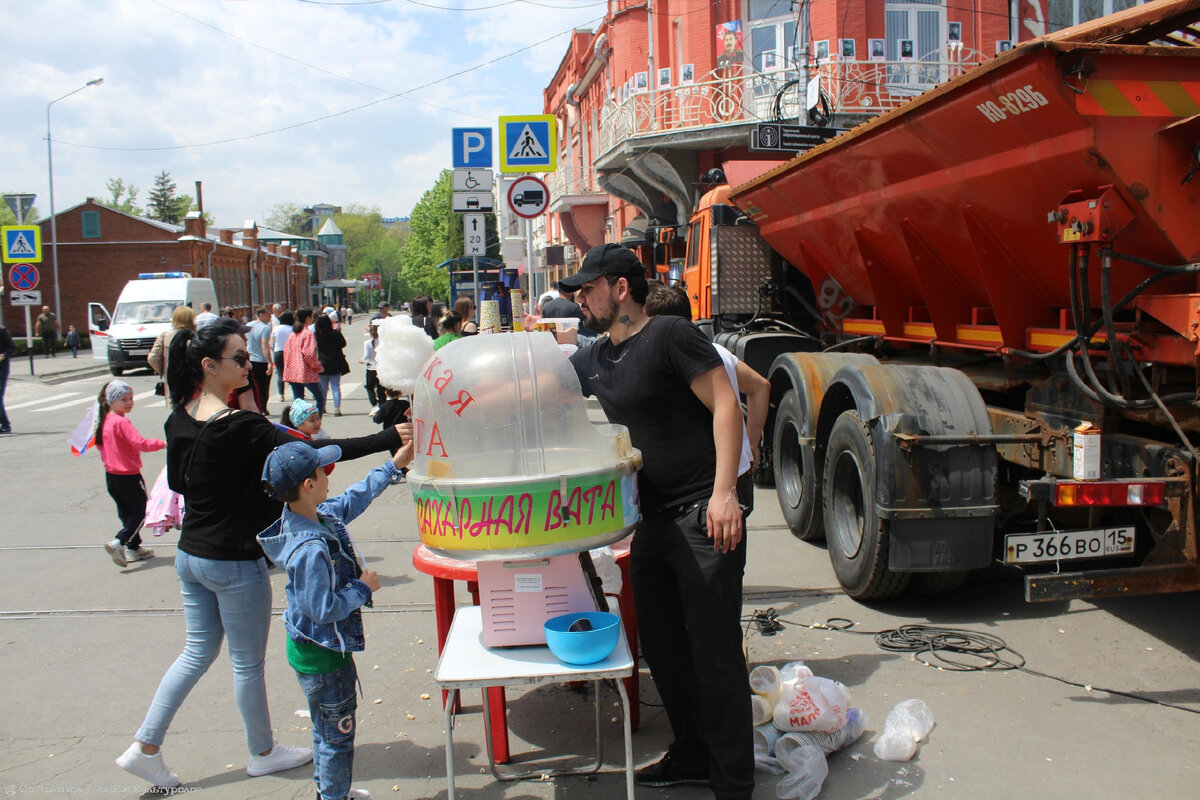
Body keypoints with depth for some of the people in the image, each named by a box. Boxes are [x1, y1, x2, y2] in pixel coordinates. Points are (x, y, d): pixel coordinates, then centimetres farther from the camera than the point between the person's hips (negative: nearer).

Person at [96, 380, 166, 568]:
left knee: (126, 512, 16)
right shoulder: (122, 422, -21)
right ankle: (118, 542, -10)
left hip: (111, 474, 9)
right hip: (128, 476, -9)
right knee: (139, 511, 2)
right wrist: (163, 443, -25)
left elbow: (100, 445, 19)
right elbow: (141, 443, -29)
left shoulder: (104, 421, 6)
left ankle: (134, 548, 23)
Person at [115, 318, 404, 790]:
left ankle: (145, 748, 25)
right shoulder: (237, 427, -24)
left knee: (197, 651, 21)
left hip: (191, 556, 8)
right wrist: (389, 440, -31)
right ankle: (263, 753, 30)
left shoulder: (180, 419, 1)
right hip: (235, 564, -7)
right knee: (247, 663, 11)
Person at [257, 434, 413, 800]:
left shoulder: (320, 515, -5)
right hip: (322, 656, -10)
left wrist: (394, 466, 16)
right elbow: (324, 609, -29)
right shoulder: (310, 549, -33)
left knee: (329, 729, 27)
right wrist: (363, 587, -16)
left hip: (325, 647, 10)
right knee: (337, 732, 10)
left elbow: (354, 498, 13)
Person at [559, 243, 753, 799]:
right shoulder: (594, 361, 14)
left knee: (715, 653, -3)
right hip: (653, 519, 9)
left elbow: (725, 405, -15)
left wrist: (724, 493, -22)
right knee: (661, 644, 15)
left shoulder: (670, 335, -10)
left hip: (704, 518, -8)